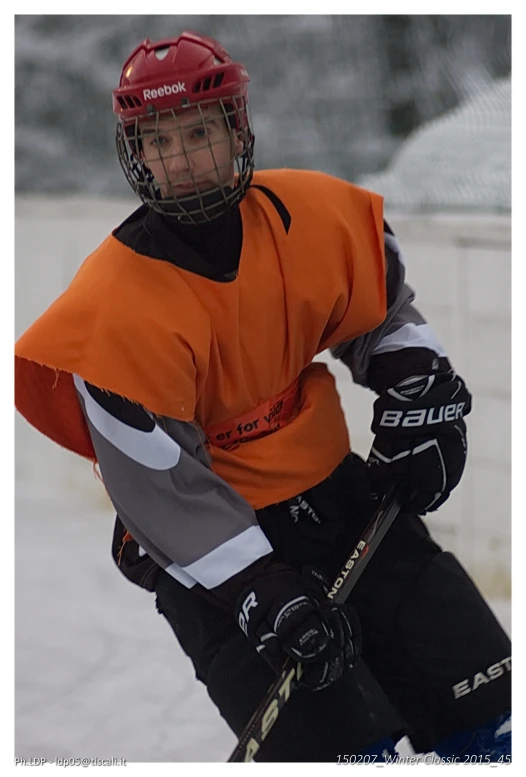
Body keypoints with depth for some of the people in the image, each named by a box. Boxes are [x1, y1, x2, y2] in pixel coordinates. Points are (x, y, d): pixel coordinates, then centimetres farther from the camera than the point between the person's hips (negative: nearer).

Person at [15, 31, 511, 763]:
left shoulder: (317, 215, -9)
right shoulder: (119, 306, -22)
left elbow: (383, 309, 13)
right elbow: (159, 485, -20)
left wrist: (416, 390, -2)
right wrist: (262, 592, -24)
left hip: (333, 489, 5)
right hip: (204, 538, -5)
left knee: (481, 701, 5)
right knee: (342, 741, -14)